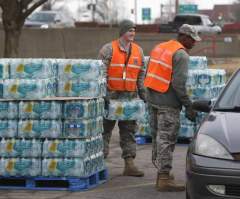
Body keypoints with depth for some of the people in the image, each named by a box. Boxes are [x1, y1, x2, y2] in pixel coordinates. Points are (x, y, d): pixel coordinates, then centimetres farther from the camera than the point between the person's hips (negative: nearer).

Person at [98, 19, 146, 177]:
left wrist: (142, 92, 9)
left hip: (130, 96, 4)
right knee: (105, 129, 0)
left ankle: (130, 164, 6)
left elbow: (141, 74, 15)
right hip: (111, 95, -4)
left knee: (129, 130, 5)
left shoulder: (138, 51, 10)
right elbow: (102, 72, -9)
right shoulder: (109, 49, -5)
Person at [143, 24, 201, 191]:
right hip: (168, 103, -8)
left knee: (158, 138, 15)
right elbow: (179, 84, -19)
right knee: (166, 140, -6)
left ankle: (161, 173, 24)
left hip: (152, 99, 9)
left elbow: (148, 76, 15)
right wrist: (188, 106, -14)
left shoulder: (159, 48, 13)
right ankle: (164, 178, -7)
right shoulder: (181, 55, -13)